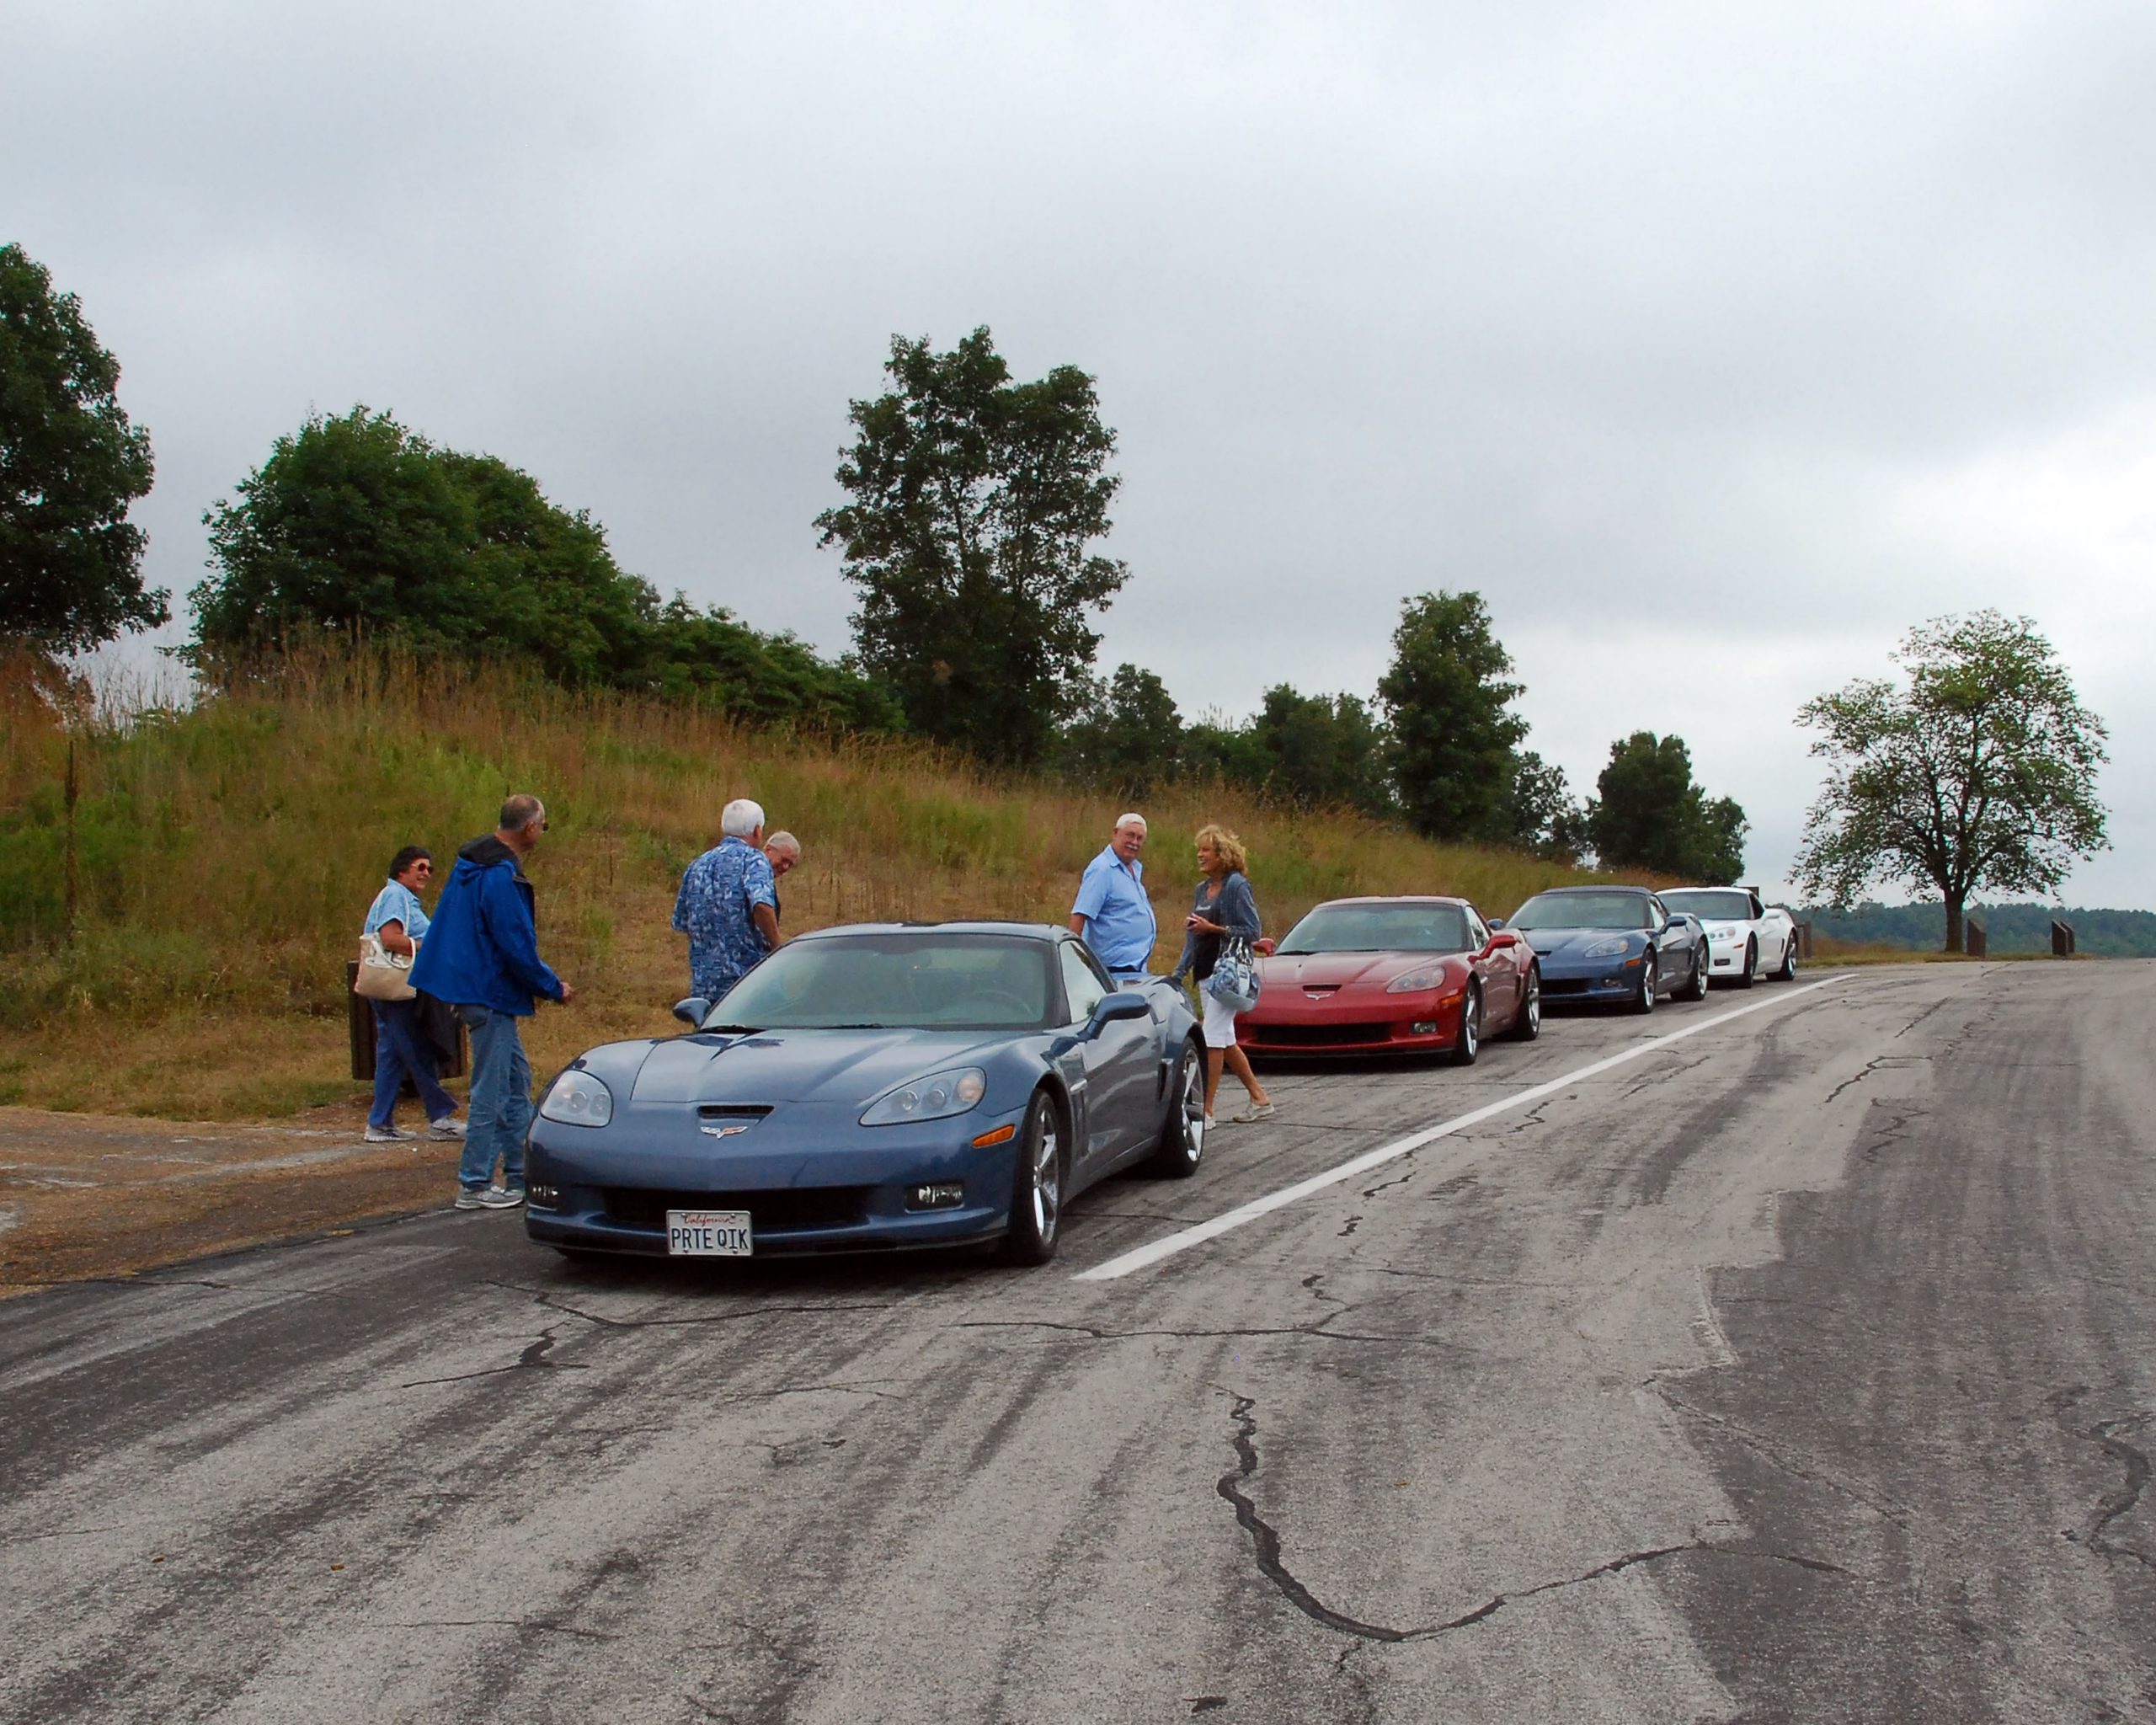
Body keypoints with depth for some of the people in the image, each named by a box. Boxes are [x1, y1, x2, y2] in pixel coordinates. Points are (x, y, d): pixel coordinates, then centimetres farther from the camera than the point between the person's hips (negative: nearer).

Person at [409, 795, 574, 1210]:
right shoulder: (501, 877, -21)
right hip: (490, 994, -11)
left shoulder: (473, 864, 10)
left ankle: (522, 1176, 21)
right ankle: (474, 1185, 3)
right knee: (491, 1091, -3)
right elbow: (517, 947, -21)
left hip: (478, 989, 11)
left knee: (517, 1082, 16)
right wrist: (554, 988, -8)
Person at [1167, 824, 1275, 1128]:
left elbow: (1252, 932, -13)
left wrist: (1214, 929, -20)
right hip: (1205, 974, 9)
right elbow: (1193, 938, 17)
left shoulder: (1237, 886, -10)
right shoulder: (1203, 889, 14)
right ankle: (1260, 1099, 24)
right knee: (1225, 1041, 13)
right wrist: (1178, 973, 9)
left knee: (1213, 1039, -11)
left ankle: (1206, 1110, -9)